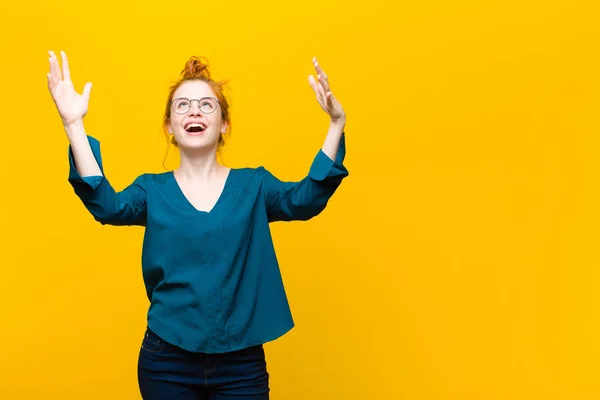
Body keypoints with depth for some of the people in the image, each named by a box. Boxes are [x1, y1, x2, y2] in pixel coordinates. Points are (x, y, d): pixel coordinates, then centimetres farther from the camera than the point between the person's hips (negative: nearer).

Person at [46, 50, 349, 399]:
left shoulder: (253, 185, 2)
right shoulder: (152, 190, 2)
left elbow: (306, 199, -15)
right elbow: (107, 206, -17)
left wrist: (336, 125, -28)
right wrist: (75, 125, -28)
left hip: (242, 363, 0)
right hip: (167, 361, 0)